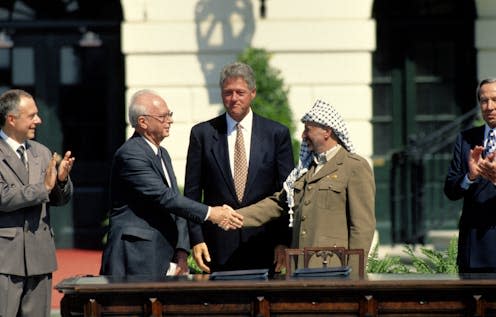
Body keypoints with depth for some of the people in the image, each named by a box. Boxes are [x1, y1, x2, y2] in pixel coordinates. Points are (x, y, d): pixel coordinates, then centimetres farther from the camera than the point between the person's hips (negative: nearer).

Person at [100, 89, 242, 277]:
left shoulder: (162, 154, 19)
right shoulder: (130, 155, -12)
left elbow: (176, 205, 16)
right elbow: (164, 198, -19)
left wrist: (181, 254, 5)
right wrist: (209, 213, -19)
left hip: (165, 259, 9)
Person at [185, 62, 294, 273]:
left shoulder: (277, 134, 6)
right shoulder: (203, 133, 6)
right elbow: (192, 192, 6)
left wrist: (284, 241, -2)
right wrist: (196, 239, -3)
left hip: (263, 247, 0)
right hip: (218, 246, 0)